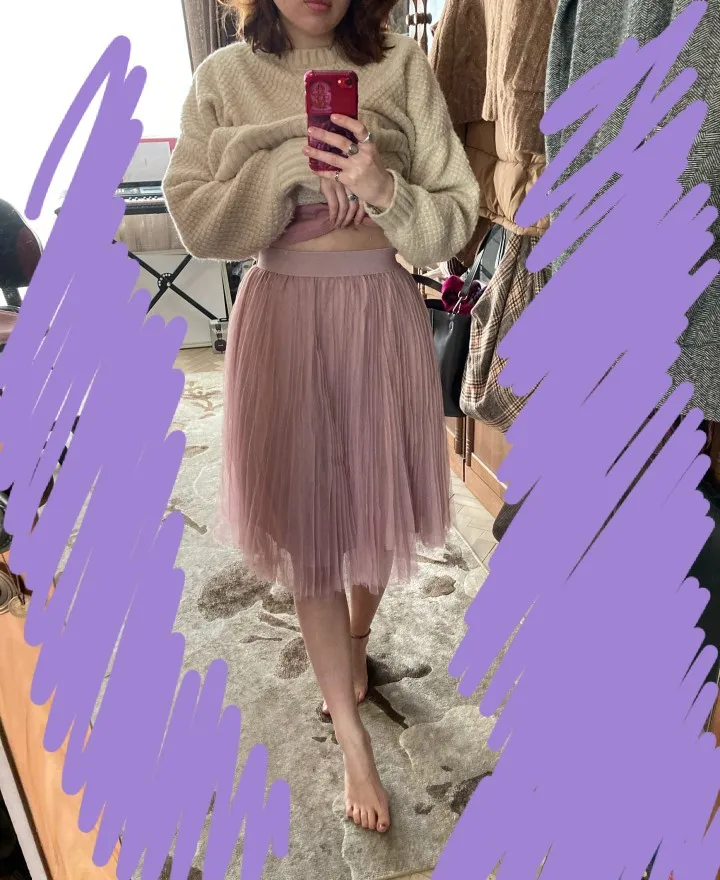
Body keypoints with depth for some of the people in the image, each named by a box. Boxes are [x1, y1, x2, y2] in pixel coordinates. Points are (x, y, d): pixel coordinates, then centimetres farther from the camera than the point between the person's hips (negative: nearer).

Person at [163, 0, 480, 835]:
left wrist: (381, 188, -21)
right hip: (282, 318, 0)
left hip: (383, 313, 1)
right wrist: (293, 166, -15)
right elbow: (193, 217, -4)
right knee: (309, 524, 3)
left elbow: (457, 213, -2)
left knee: (377, 503, 14)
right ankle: (353, 739, 21)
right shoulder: (224, 76, 2)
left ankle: (353, 642, 46)